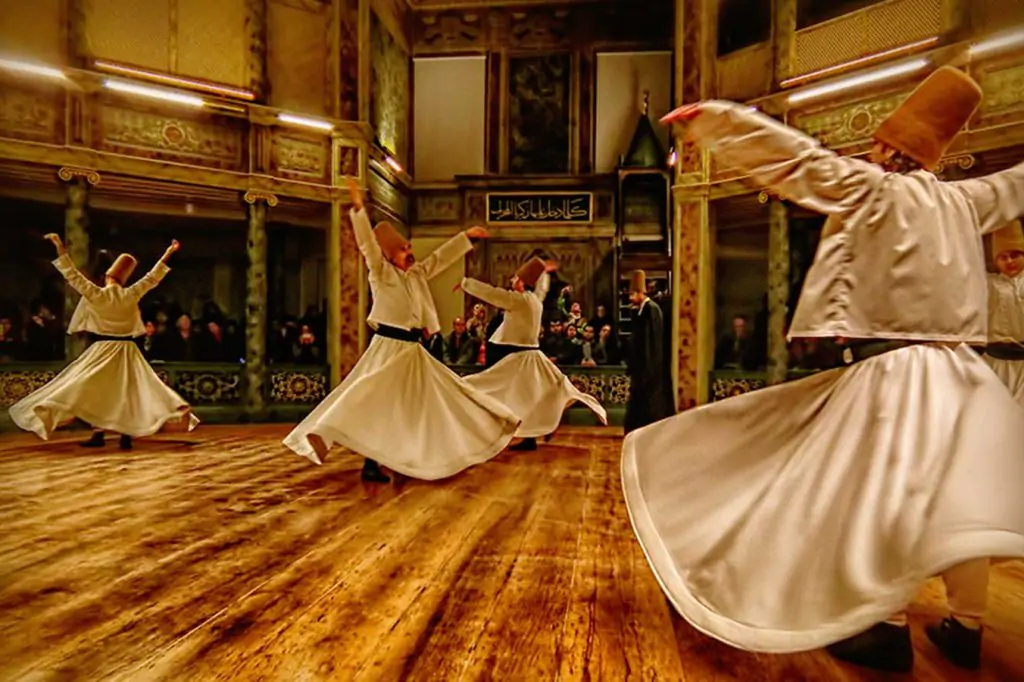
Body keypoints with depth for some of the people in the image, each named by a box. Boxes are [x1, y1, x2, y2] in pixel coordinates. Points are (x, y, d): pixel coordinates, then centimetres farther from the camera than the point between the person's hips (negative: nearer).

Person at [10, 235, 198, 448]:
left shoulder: (96, 294, -9)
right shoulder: (131, 295, -3)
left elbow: (73, 276, -5)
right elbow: (152, 278, 5)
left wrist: (61, 250, -2)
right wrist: (167, 255, 10)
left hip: (103, 349, -2)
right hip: (126, 349, 2)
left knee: (96, 390, 8)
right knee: (126, 392, 4)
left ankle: (98, 434, 8)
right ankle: (126, 436, 1)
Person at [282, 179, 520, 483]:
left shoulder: (418, 273, 14)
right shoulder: (381, 273, -4)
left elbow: (442, 257, 22)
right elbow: (368, 244, -15)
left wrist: (467, 236, 24)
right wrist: (358, 208, -25)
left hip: (413, 350, 8)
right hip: (388, 348, -8)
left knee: (431, 401, 12)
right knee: (375, 401, -14)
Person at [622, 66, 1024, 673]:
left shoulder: (873, 189, -5)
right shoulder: (959, 201, 12)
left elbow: (792, 153, -8)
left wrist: (712, 117, -5)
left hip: (896, 371, -7)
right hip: (957, 371, 7)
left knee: (888, 497, 1)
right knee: (957, 503, 13)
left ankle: (891, 630, 12)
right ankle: (966, 629, 26)